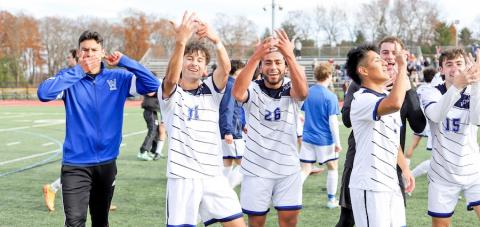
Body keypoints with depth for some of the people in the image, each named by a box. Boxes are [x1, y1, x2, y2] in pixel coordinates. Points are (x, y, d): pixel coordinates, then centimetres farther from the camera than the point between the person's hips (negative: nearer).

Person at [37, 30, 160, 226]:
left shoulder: (119, 78, 1)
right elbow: (44, 93, -22)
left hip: (106, 162, 3)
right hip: (76, 163, -3)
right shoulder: (70, 79, -4)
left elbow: (152, 85, -8)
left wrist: (124, 61, -13)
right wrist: (78, 70, -20)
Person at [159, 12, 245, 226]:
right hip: (182, 176, -3)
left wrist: (215, 40, -32)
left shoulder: (211, 90, 8)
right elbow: (171, 78, -24)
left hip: (213, 175, 3)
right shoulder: (170, 94, 0)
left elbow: (225, 69, -13)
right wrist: (180, 41, -38)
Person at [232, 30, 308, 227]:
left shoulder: (291, 90, -3)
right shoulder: (253, 90, -7)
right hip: (256, 169, -1)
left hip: (288, 169, 1)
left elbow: (302, 92, -28)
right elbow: (237, 93, -30)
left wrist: (290, 55, -43)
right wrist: (255, 56, -42)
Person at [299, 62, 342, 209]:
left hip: (308, 137, 4)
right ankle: (331, 199, 21)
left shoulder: (307, 92, 2)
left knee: (305, 170, 7)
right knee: (332, 168, 16)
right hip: (325, 139, -4)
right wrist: (337, 142, -11)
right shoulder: (330, 96, -14)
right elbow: (333, 121, -16)